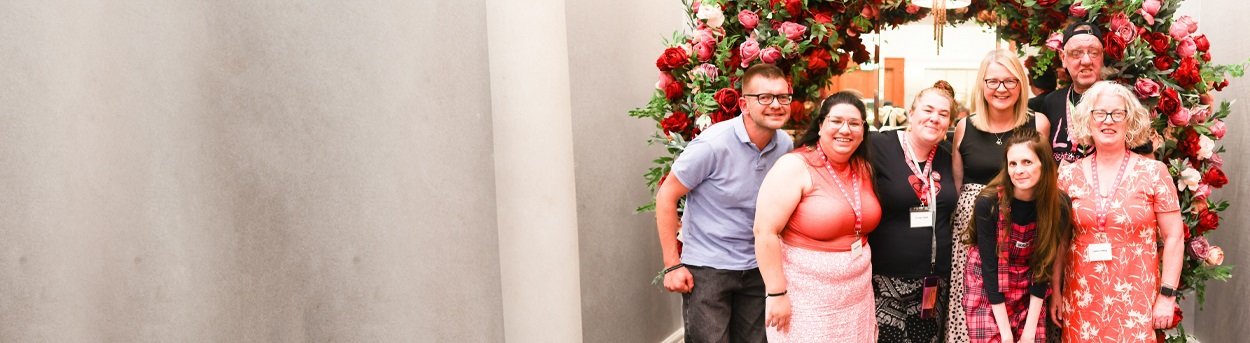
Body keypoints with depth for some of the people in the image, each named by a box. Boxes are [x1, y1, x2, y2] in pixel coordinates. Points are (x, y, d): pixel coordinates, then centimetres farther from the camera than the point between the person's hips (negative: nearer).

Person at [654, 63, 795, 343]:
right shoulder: (713, 144, -19)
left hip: (756, 267, 6)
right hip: (707, 268, -5)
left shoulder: (786, 146, -2)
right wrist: (672, 265, -14)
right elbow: (666, 196, -13)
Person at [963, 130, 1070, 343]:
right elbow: (990, 267, -19)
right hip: (986, 290, -2)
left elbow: (1044, 266, -10)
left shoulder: (1059, 205, -13)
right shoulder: (988, 203, -21)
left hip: (1028, 294, 2)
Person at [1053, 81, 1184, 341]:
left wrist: (1167, 295, -6)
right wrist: (1056, 292, 5)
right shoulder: (1069, 175, 2)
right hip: (1082, 299, 2)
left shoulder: (1153, 172, -3)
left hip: (1136, 298, -2)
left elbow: (1174, 237, -2)